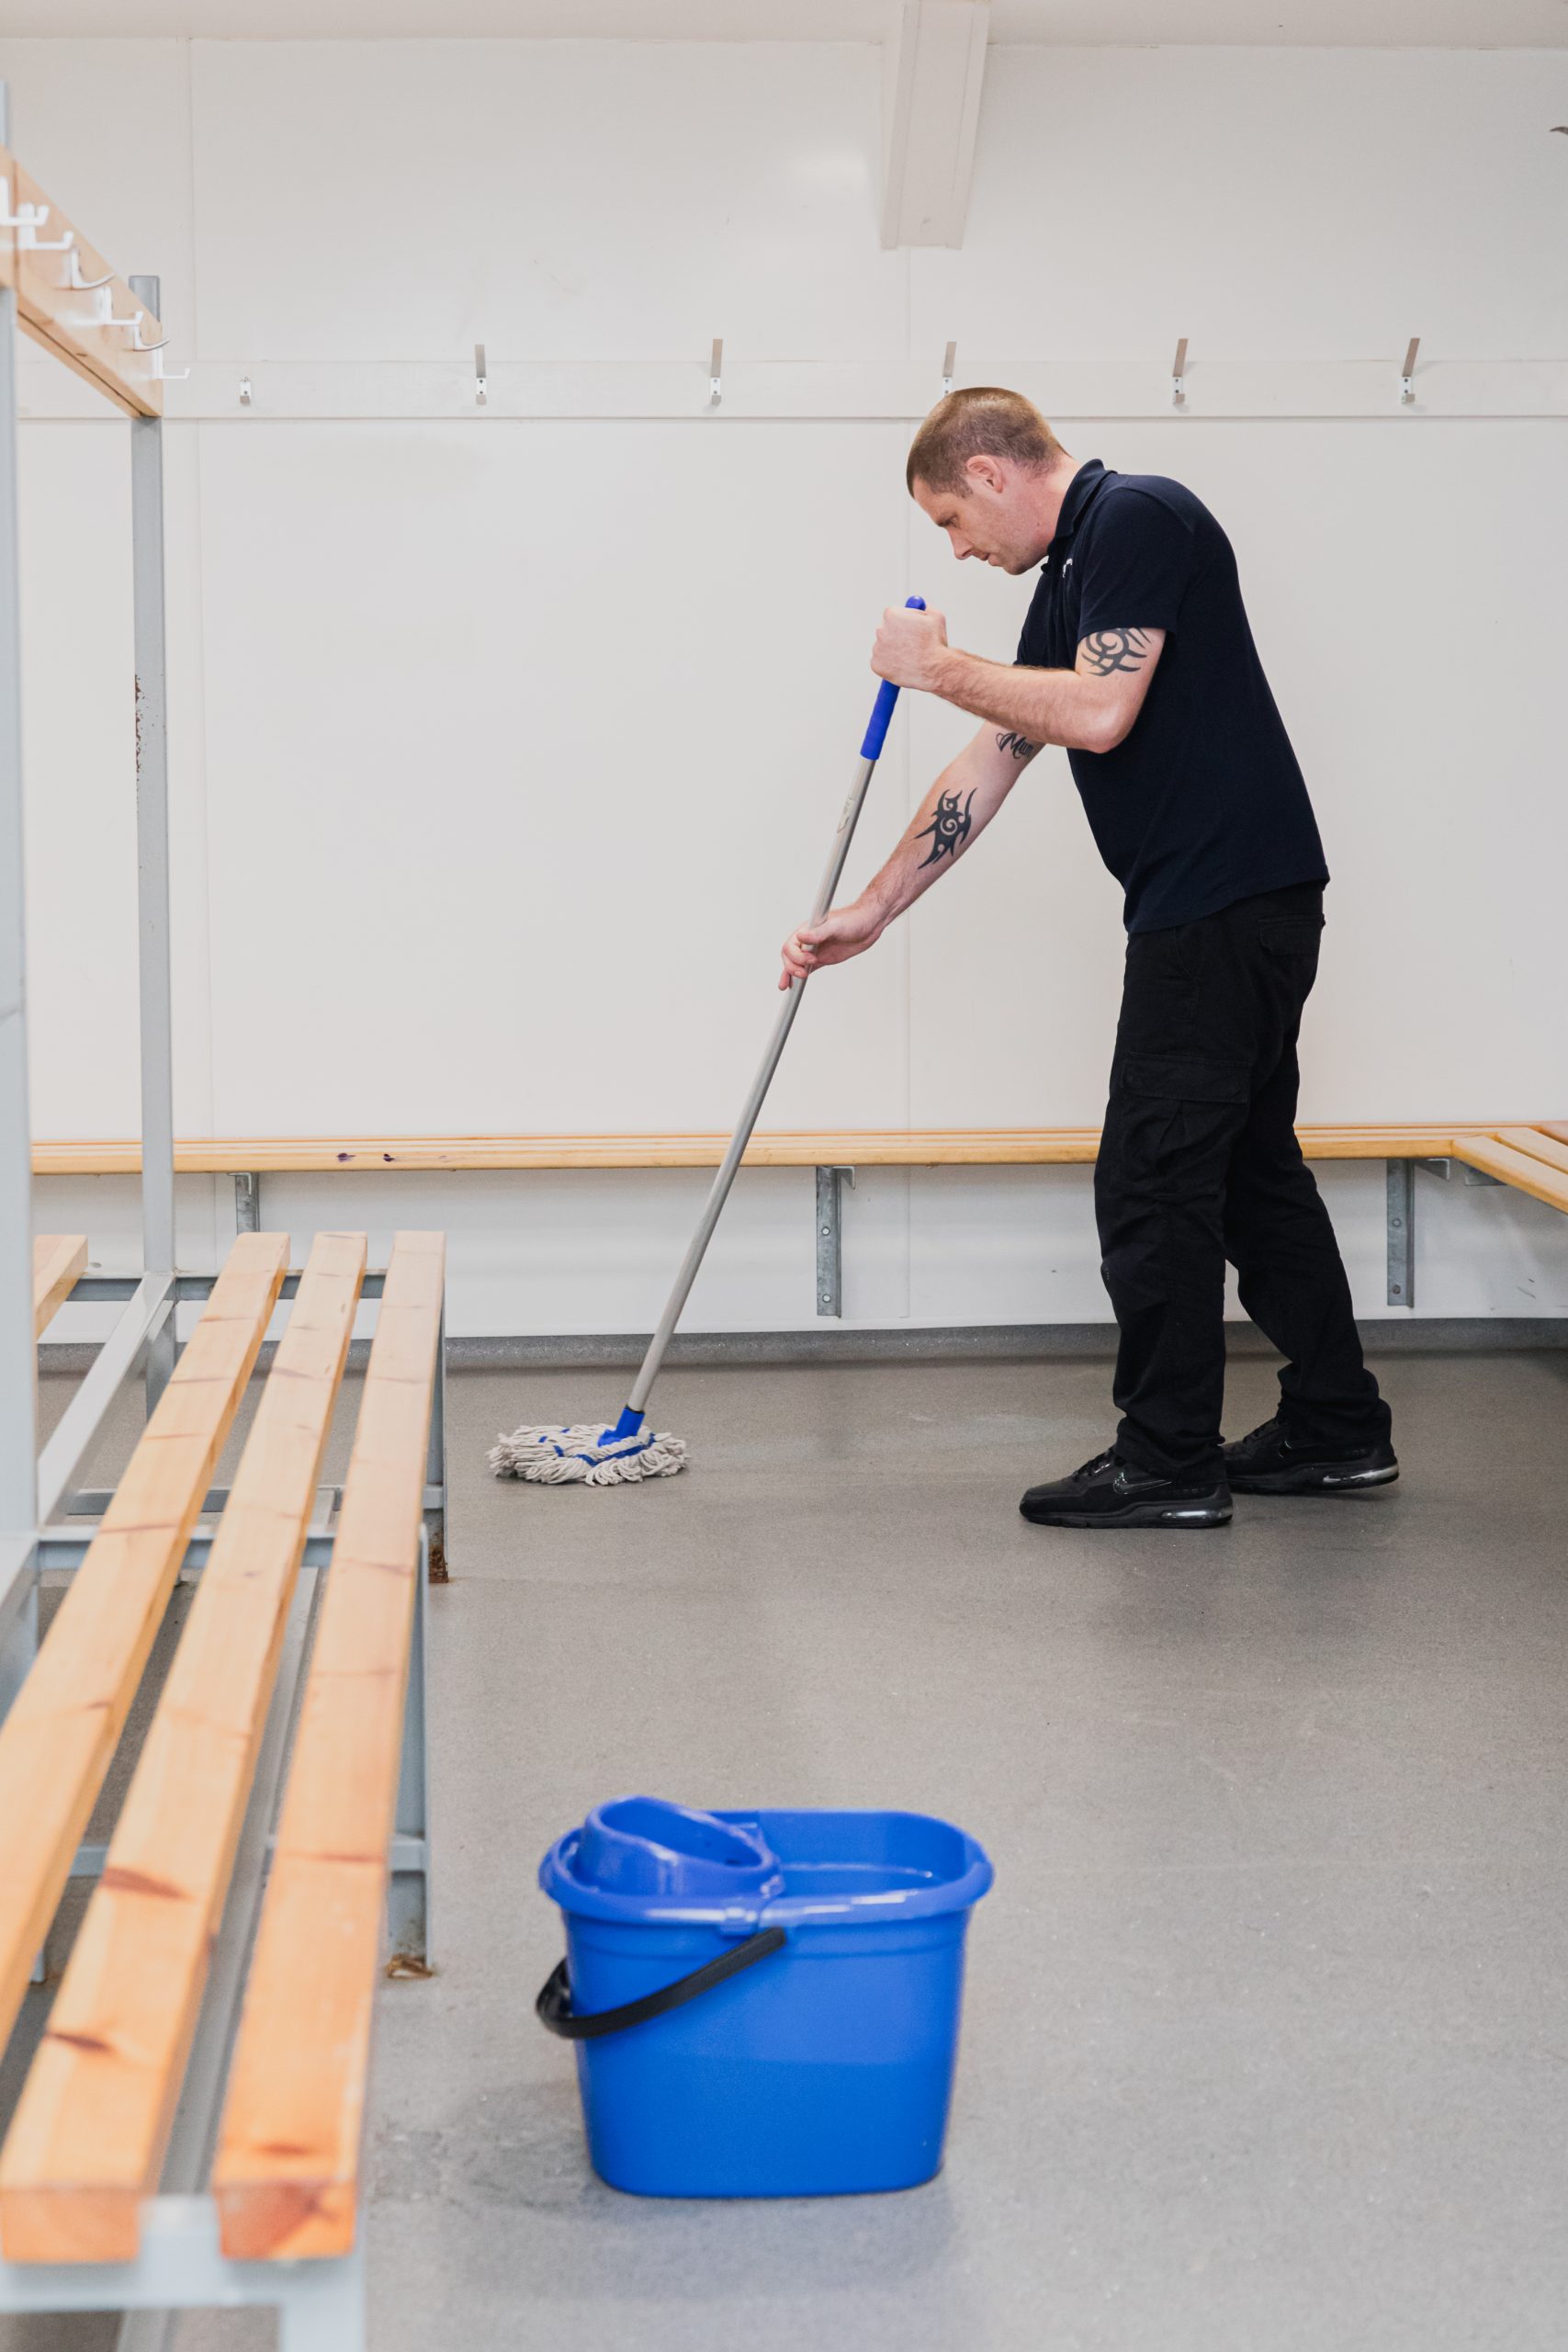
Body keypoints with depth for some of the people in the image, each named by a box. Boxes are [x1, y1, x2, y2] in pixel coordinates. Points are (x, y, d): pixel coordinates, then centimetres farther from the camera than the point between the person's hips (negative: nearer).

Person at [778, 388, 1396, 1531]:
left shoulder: (1137, 517, -12)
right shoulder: (1072, 570, 18)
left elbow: (1098, 712, -23)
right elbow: (991, 764, 21)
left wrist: (939, 667, -9)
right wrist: (872, 911, 20)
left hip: (1222, 900, -10)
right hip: (1238, 906, 10)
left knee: (1154, 1181, -5)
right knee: (1249, 1167, 16)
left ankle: (1168, 1461, 3)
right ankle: (1337, 1429, 24)